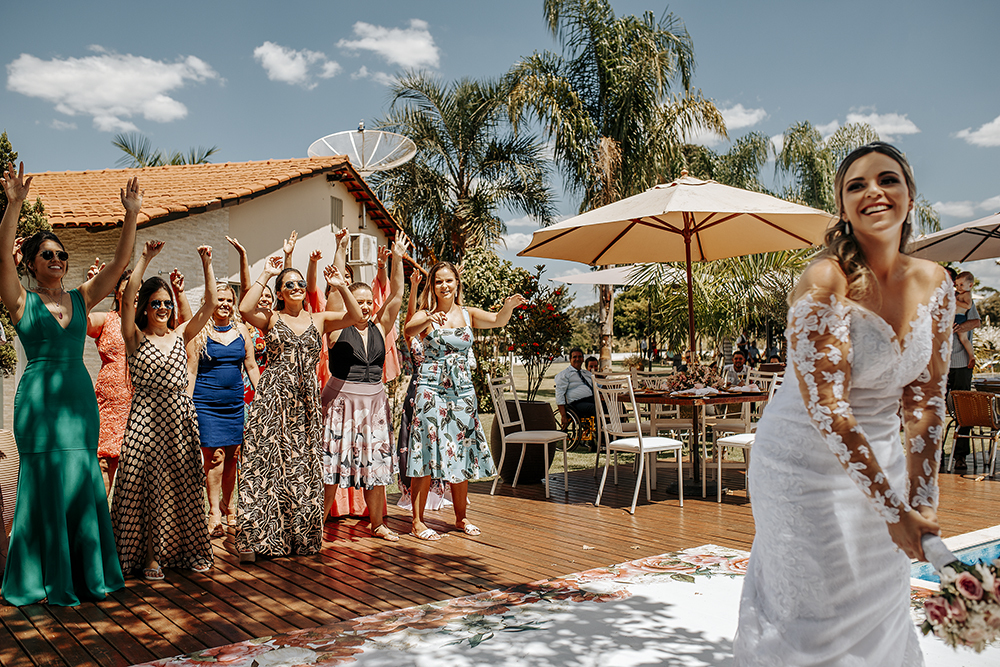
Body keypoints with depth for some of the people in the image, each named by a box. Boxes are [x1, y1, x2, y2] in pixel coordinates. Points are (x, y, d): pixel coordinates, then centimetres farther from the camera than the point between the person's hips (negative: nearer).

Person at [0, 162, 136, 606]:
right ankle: (42, 578, 13)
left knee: (82, 483, 8)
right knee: (44, 483, 0)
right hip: (40, 399, -4)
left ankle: (85, 573, 20)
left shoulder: (81, 299, 11)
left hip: (80, 397, 4)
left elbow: (119, 264, 4)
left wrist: (131, 215, -5)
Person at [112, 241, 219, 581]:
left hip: (180, 417, 3)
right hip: (146, 416, -3)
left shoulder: (180, 335, 10)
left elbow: (211, 303, 3)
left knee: (183, 485, 7)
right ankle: (150, 556, 10)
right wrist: (145, 259, -16)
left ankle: (188, 550, 18)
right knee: (147, 485, 0)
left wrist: (207, 264, -3)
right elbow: (127, 298, -14)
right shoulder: (136, 338, 1)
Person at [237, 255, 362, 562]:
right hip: (272, 398, -3)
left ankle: (300, 537, 17)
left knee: (303, 467, 6)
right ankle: (253, 539, 0)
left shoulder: (318, 320, 13)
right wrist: (265, 275, -8)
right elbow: (245, 308, -15)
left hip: (305, 401, 3)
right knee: (264, 464, -6)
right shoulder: (271, 318, 5)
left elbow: (355, 316, 5)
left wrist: (341, 287, -5)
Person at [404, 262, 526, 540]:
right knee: (427, 452, -5)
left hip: (463, 391, 4)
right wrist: (429, 319, -44)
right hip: (432, 389, -4)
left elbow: (498, 320, -9)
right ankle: (417, 522, 3)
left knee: (461, 454, 10)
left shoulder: (468, 314, 8)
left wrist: (508, 306, -30)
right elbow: (408, 330, -24)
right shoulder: (425, 315, -2)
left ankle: (461, 517, 23)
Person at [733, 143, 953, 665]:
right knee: (817, 611, 6)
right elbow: (826, 407, -26)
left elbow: (924, 398, 0)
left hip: (879, 455, 6)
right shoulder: (825, 282, -22)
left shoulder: (934, 284, -2)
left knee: (880, 605, 18)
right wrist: (892, 509, -24)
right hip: (806, 460, -6)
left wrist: (922, 500, -6)